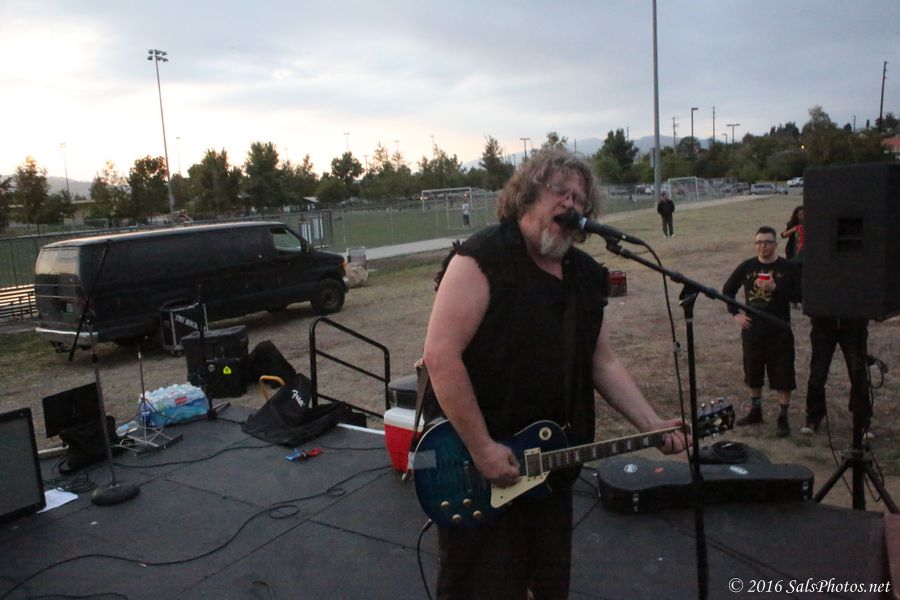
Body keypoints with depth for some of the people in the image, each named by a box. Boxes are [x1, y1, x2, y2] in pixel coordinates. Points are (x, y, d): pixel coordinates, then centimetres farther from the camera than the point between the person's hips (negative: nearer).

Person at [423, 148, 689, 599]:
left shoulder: (586, 275, 8)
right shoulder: (482, 258, -16)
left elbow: (603, 363, 11)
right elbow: (440, 354, -23)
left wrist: (652, 425, 0)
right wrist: (481, 448, -23)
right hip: (478, 465, -7)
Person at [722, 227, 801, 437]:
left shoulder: (787, 267, -4)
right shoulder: (747, 266, 2)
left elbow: (799, 295, -8)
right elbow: (727, 290, 12)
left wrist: (775, 288, -20)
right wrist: (735, 313, 3)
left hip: (779, 333, -3)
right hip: (752, 331, 3)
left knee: (783, 378, 1)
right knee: (753, 376, 15)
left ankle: (783, 418, 14)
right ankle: (755, 411, 32)